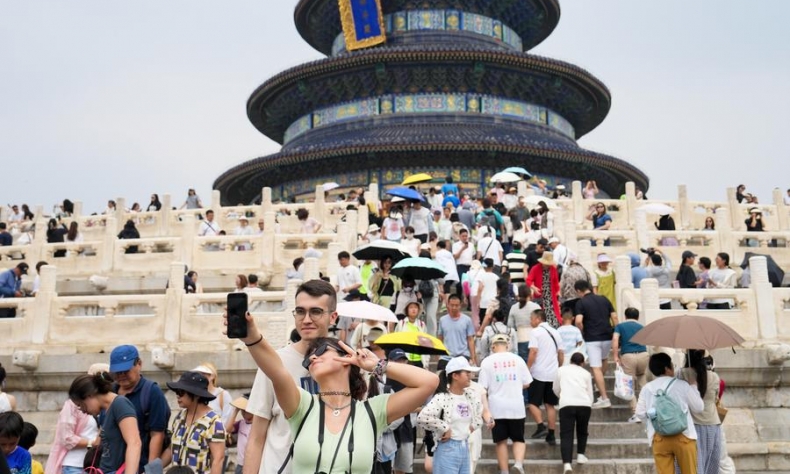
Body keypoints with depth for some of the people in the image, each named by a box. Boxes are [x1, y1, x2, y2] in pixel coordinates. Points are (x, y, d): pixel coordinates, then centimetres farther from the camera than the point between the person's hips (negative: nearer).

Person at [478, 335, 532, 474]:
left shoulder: (487, 361, -3)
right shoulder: (517, 359, 2)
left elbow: (483, 388, -5)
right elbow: (526, 384, 6)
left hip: (497, 407, -1)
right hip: (516, 407, 1)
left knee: (501, 441, 10)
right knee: (518, 439, 12)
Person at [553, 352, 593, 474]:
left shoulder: (562, 369, 22)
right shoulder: (586, 373, 23)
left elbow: (556, 389, 30)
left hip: (567, 404, -1)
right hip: (584, 404, 1)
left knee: (566, 434, -3)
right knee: (582, 431, 25)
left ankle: (567, 463, -16)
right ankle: (580, 455, 19)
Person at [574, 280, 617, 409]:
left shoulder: (581, 302, -4)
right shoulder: (604, 299, 10)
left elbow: (578, 321, -17)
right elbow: (614, 317, 7)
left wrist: (582, 333, 1)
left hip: (592, 338, -5)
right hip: (607, 336, 5)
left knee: (596, 368, -4)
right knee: (604, 359, 31)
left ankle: (604, 398, -9)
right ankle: (600, 385, 44)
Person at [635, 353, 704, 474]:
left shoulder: (647, 388, 3)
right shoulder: (681, 385, -4)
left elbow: (640, 413, 3)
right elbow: (699, 407, 4)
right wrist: (693, 387, 17)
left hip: (659, 438, 2)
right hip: (683, 436, -2)